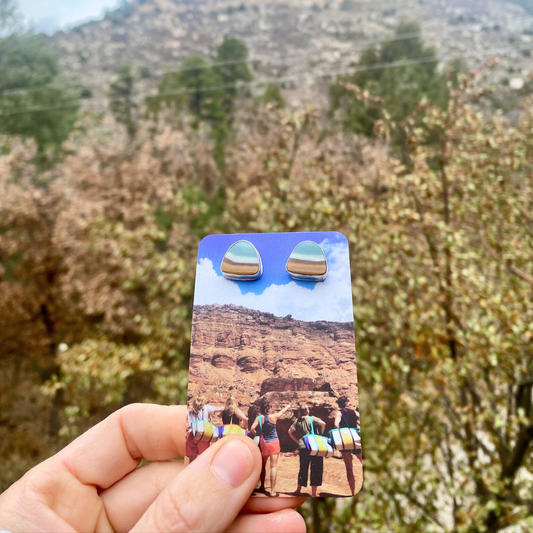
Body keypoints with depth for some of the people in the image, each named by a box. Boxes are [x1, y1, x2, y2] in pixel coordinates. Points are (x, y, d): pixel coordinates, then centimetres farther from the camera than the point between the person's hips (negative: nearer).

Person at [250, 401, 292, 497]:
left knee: (263, 465, 19)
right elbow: (283, 411, 8)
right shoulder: (273, 416, -11)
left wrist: (253, 432, 4)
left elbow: (252, 428, -19)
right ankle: (272, 491, -3)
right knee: (273, 466, -1)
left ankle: (262, 487, 31)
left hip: (264, 443, 2)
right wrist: (288, 406, 27)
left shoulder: (259, 417, -9)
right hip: (274, 443, -2)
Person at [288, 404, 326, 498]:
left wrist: (297, 441, 10)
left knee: (303, 469, 18)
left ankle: (298, 490, 28)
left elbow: (290, 431, 7)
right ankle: (313, 494, 2)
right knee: (316, 469, 3)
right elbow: (323, 423, -17)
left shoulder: (297, 421, 8)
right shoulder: (312, 419, -4)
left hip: (302, 447, 4)